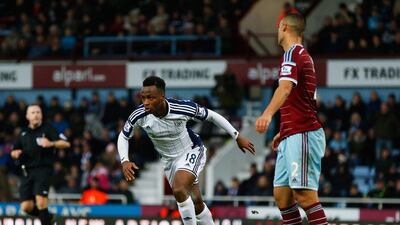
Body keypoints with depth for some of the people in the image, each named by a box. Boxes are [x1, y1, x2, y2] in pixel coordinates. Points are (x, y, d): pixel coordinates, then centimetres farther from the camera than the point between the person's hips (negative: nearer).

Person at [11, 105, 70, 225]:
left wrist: (51, 144, -25)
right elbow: (14, 151, 27)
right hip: (27, 171, 5)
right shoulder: (23, 133, 17)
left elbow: (66, 143, -7)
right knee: (26, 207, -2)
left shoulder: (47, 129, 2)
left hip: (43, 169, -5)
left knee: (41, 202, -21)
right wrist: (15, 153, 3)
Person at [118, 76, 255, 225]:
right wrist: (125, 161, -22)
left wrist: (237, 137, -7)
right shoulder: (139, 115, -23)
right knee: (196, 203, 13)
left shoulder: (183, 108, -30)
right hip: (169, 159, 4)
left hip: (191, 152, -4)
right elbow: (123, 137, -4)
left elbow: (211, 116, -13)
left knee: (178, 189, -29)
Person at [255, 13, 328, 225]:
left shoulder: (292, 53, -8)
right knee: (281, 194, 6)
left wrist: (268, 114, -43)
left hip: (303, 135, -10)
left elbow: (286, 88, -28)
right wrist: (284, 131, 36)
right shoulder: (304, 55, 23)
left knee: (304, 194, -16)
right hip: (291, 137, 10)